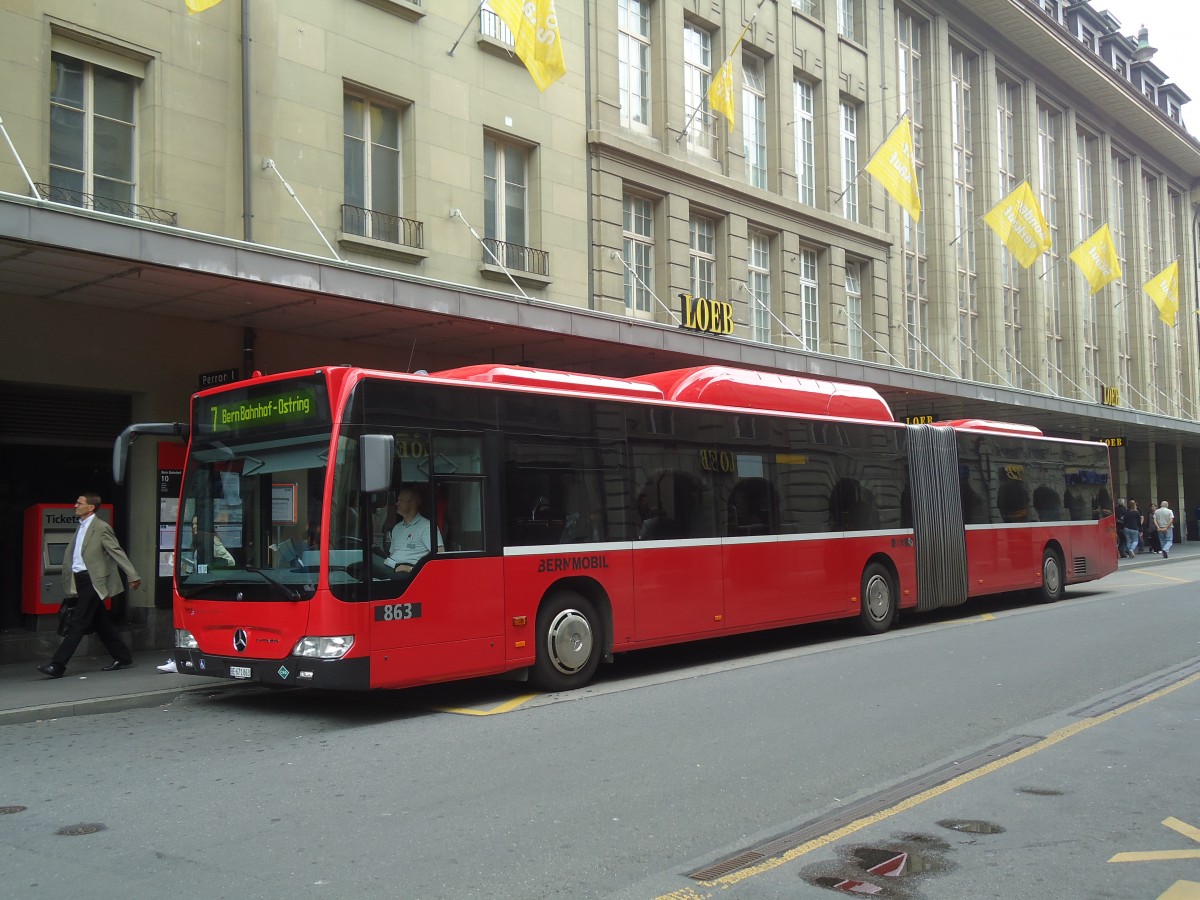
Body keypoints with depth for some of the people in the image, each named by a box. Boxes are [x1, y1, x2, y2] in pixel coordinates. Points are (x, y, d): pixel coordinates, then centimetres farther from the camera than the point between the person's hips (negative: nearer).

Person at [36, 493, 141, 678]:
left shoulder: (101, 527, -9)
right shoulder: (81, 527, 17)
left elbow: (117, 552, -12)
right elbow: (72, 555, 20)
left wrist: (133, 576, -15)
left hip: (92, 581, -9)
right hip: (81, 580, 9)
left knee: (77, 624, -9)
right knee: (101, 623, 12)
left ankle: (57, 665, -9)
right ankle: (122, 657, 20)